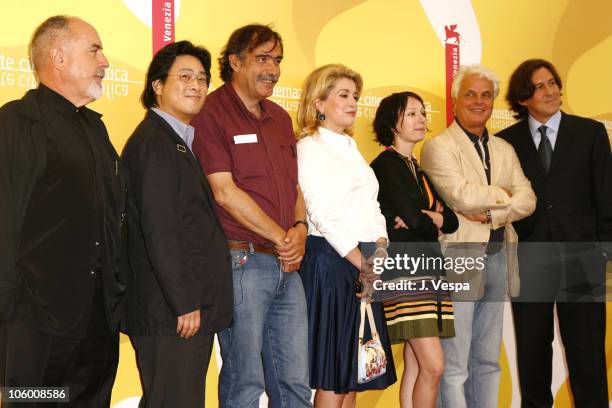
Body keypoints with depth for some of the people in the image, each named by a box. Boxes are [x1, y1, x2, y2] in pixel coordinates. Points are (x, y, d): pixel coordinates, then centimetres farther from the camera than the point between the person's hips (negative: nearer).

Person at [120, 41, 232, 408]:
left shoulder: (179, 141, 19)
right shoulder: (153, 142, -12)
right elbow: (158, 229, -19)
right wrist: (185, 302, -19)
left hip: (193, 307, 10)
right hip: (170, 313, -10)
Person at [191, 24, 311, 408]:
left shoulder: (280, 118, 16)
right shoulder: (211, 113, -7)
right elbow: (224, 191, -14)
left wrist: (300, 229, -2)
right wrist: (279, 237, -11)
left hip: (287, 265, 7)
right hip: (242, 261, -7)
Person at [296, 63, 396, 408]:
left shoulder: (351, 147, 20)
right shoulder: (310, 147, -5)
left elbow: (372, 207, 17)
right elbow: (323, 215, -13)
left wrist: (380, 252, 0)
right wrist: (363, 263, -14)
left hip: (365, 263, 8)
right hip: (331, 260, -8)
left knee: (353, 376, 9)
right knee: (332, 378, -4)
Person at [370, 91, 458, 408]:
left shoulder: (417, 169, 20)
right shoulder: (385, 165, -5)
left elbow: (451, 221, 13)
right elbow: (414, 218, -15)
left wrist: (427, 220, -8)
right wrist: (433, 223, 5)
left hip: (430, 270, 8)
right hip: (404, 271, -8)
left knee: (416, 367, 6)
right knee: (433, 366, -13)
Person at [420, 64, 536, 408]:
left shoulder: (505, 150, 16)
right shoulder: (438, 147, -4)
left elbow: (528, 201, 4)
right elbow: (461, 196, -17)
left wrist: (490, 214, -12)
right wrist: (505, 195, -3)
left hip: (499, 259, 6)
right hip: (458, 260, -6)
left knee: (488, 362, 13)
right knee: (454, 365, -2)